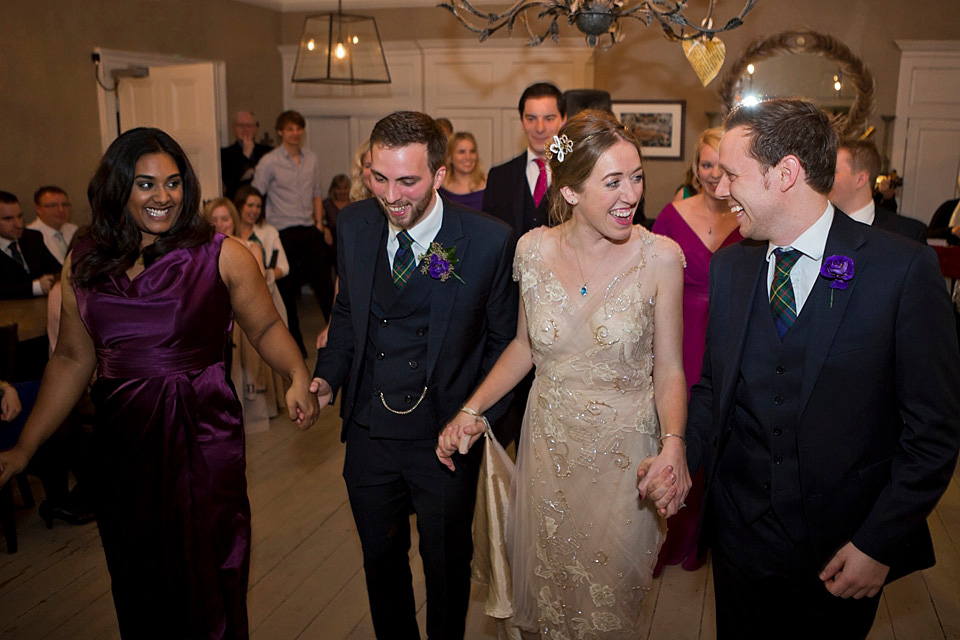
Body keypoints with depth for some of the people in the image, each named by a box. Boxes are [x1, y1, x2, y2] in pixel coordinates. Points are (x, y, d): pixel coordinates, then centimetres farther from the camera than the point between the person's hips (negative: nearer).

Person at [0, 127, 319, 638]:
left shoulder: (221, 256, -6)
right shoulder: (83, 263, 5)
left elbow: (266, 328, 0)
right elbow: (72, 359, 11)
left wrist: (298, 376, -20)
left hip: (203, 434, -3)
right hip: (122, 440, 4)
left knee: (206, 575, 6)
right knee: (138, 584, 16)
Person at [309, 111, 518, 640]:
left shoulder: (489, 240, -17)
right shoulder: (354, 224, -5)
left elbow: (503, 338, -7)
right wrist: (328, 376, -4)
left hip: (446, 438, -3)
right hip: (368, 434, 4)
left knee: (447, 566, 20)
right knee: (380, 561, 23)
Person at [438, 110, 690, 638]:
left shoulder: (659, 257, -15)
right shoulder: (533, 249, -7)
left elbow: (668, 367, -9)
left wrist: (674, 442, -26)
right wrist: (471, 409, -4)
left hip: (624, 452, -2)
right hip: (548, 445, 2)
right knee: (543, 594, 21)